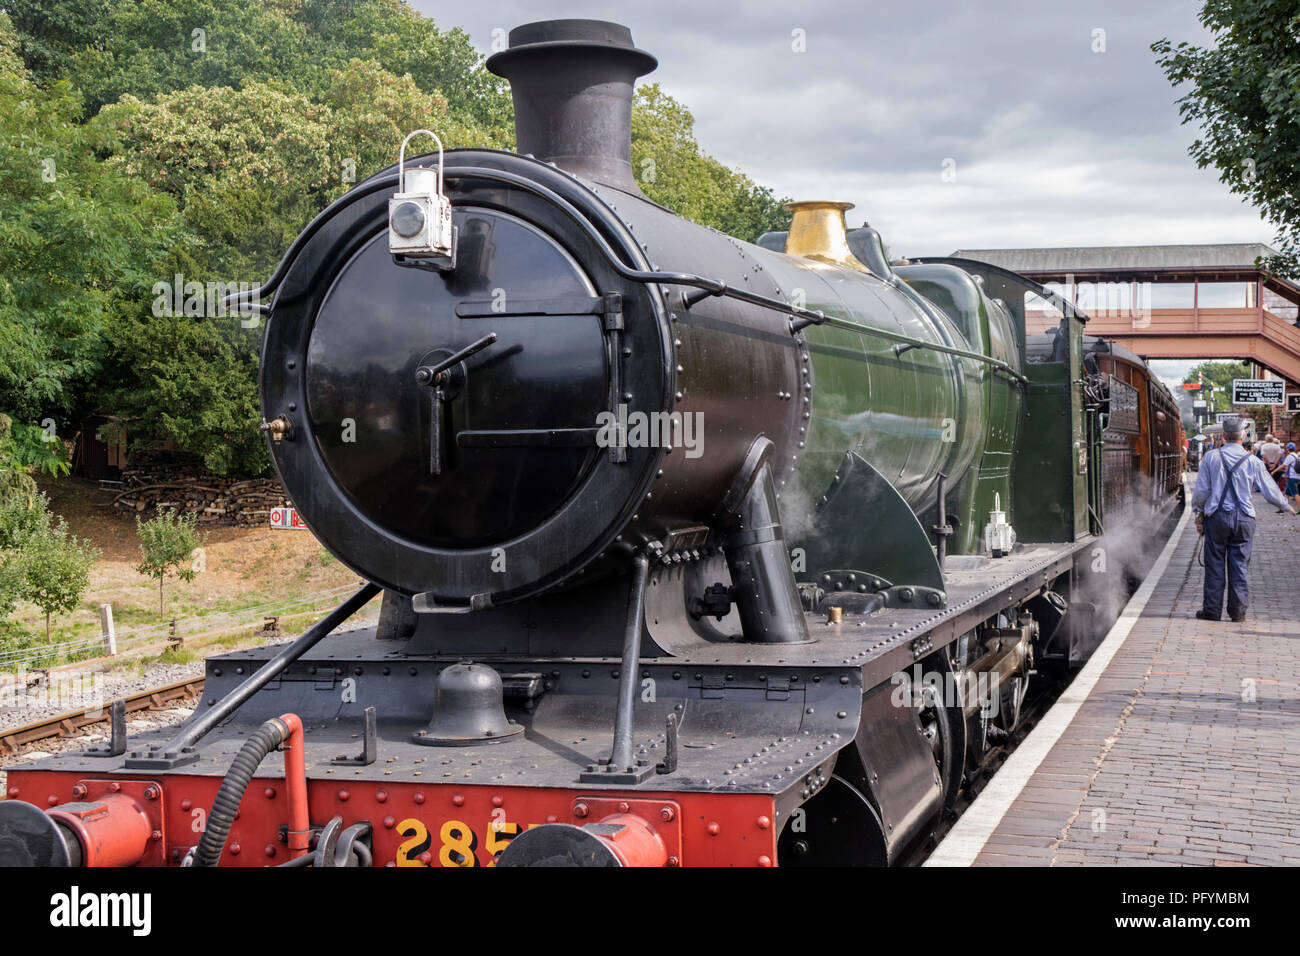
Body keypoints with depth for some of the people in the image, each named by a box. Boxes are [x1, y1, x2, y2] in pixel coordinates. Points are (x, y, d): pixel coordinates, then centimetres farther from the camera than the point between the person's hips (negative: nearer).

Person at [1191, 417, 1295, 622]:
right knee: (1239, 566, 8)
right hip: (1244, 519, 1)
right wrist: (1286, 505, 26)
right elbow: (1270, 490, 8)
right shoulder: (1253, 461, 0)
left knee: (1215, 565, 5)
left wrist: (1198, 510, 17)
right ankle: (1238, 611, 9)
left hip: (1217, 517, -1)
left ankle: (1212, 610, 8)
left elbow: (1201, 490, 0)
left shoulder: (1211, 457, -3)